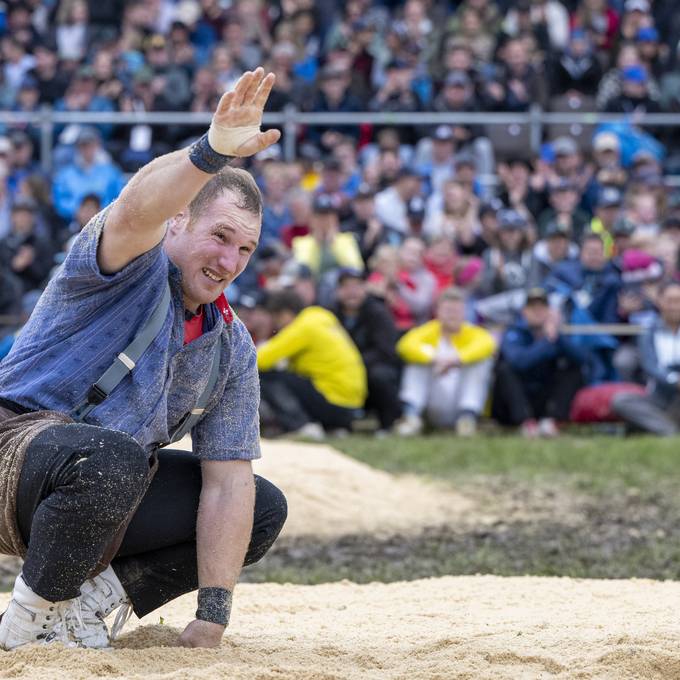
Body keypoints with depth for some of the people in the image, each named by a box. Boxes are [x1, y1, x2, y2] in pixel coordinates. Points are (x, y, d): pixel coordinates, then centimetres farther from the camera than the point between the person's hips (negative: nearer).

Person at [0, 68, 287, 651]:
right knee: (113, 457, -39)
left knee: (264, 509, 4)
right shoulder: (137, 264, -10)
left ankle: (96, 593, 0)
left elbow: (227, 482, 1)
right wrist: (213, 152, -58)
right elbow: (137, 209, -37)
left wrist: (211, 618, -9)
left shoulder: (231, 347, 7)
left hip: (117, 491, 8)